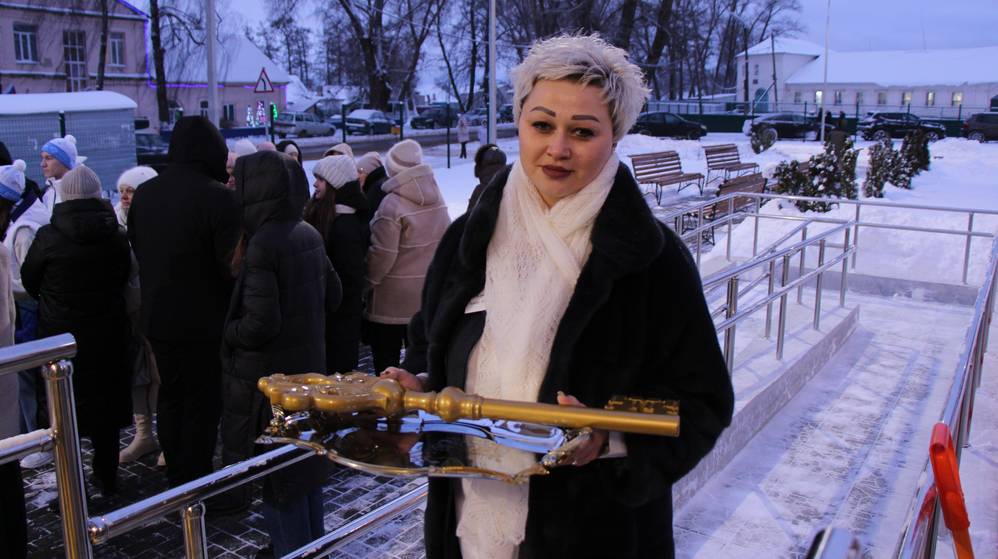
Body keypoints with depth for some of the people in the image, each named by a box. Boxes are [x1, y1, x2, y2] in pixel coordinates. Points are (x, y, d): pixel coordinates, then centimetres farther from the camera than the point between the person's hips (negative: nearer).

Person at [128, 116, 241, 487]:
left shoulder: (144, 193, 3)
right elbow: (231, 263, -19)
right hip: (203, 321, -6)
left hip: (157, 317, 7)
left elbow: (137, 250, 11)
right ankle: (196, 482, 14)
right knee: (202, 401, 6)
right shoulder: (216, 196, -20)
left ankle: (175, 475, 32)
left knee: (170, 395, 19)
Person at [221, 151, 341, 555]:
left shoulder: (262, 244, -22)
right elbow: (332, 294, 12)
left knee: (276, 473, 6)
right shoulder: (310, 235, 2)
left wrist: (229, 333, -7)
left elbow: (260, 323, -25)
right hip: (308, 365, 8)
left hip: (268, 376, -8)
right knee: (305, 458, 21)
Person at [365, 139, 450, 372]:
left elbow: (383, 254, -19)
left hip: (393, 300, -7)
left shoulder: (392, 205, -20)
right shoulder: (437, 198, 2)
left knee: (386, 359, 6)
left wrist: (367, 281, -4)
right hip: (429, 297, 7)